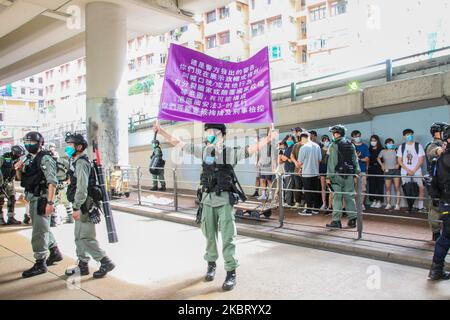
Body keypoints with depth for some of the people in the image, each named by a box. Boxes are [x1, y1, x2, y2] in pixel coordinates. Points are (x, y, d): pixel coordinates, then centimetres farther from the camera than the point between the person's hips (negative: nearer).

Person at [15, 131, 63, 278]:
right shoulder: (29, 159, 13)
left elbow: (52, 181, -21)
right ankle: (55, 253, 35)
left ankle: (40, 264, 4)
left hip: (42, 199, -9)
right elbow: (21, 179, 23)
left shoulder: (45, 159, -14)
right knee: (43, 228, 20)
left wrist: (50, 202, -26)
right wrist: (18, 170, 1)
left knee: (39, 231, -5)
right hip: (32, 199, 9)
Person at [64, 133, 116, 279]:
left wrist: (76, 208, -23)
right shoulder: (77, 162, 17)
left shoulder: (81, 163, -16)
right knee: (79, 237, 15)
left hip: (85, 206, -10)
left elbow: (82, 188, -23)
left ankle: (105, 263, 1)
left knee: (86, 237, -7)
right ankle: (83, 265, 25)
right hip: (82, 206, 10)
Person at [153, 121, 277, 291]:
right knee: (209, 234, 15)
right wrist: (161, 131, 5)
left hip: (225, 200, -3)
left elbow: (252, 149, -14)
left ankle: (231, 272, 8)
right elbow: (178, 143, 8)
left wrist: (267, 139, -30)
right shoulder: (203, 151, 4)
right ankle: (211, 264, 34)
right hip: (208, 199, 4)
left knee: (227, 237, -2)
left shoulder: (230, 153, -6)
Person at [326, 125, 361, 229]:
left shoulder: (334, 145, -7)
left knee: (337, 198, -2)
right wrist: (357, 173, 13)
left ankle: (336, 221, 0)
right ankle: (352, 220, 11)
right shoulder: (351, 145, 10)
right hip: (349, 175, 5)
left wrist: (329, 176, -9)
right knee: (349, 196, 10)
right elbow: (355, 160, 10)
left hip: (338, 174, -5)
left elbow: (331, 162, -11)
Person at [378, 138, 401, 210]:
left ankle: (397, 204, -2)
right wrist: (382, 165, 9)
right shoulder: (383, 152, 4)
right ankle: (388, 204, 12)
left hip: (395, 170, -2)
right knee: (388, 188, 5)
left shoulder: (395, 151, -1)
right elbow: (378, 158, 19)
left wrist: (398, 164, -7)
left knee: (397, 188, -5)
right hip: (387, 171, 2)